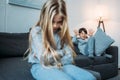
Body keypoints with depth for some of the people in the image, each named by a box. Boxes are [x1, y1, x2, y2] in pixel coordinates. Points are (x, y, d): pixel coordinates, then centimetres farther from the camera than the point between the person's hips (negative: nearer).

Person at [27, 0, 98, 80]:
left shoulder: (62, 33, 6)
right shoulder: (36, 31, -7)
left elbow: (69, 58, 1)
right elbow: (44, 58, -13)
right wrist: (62, 52, -1)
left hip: (61, 65, 5)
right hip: (41, 67, -4)